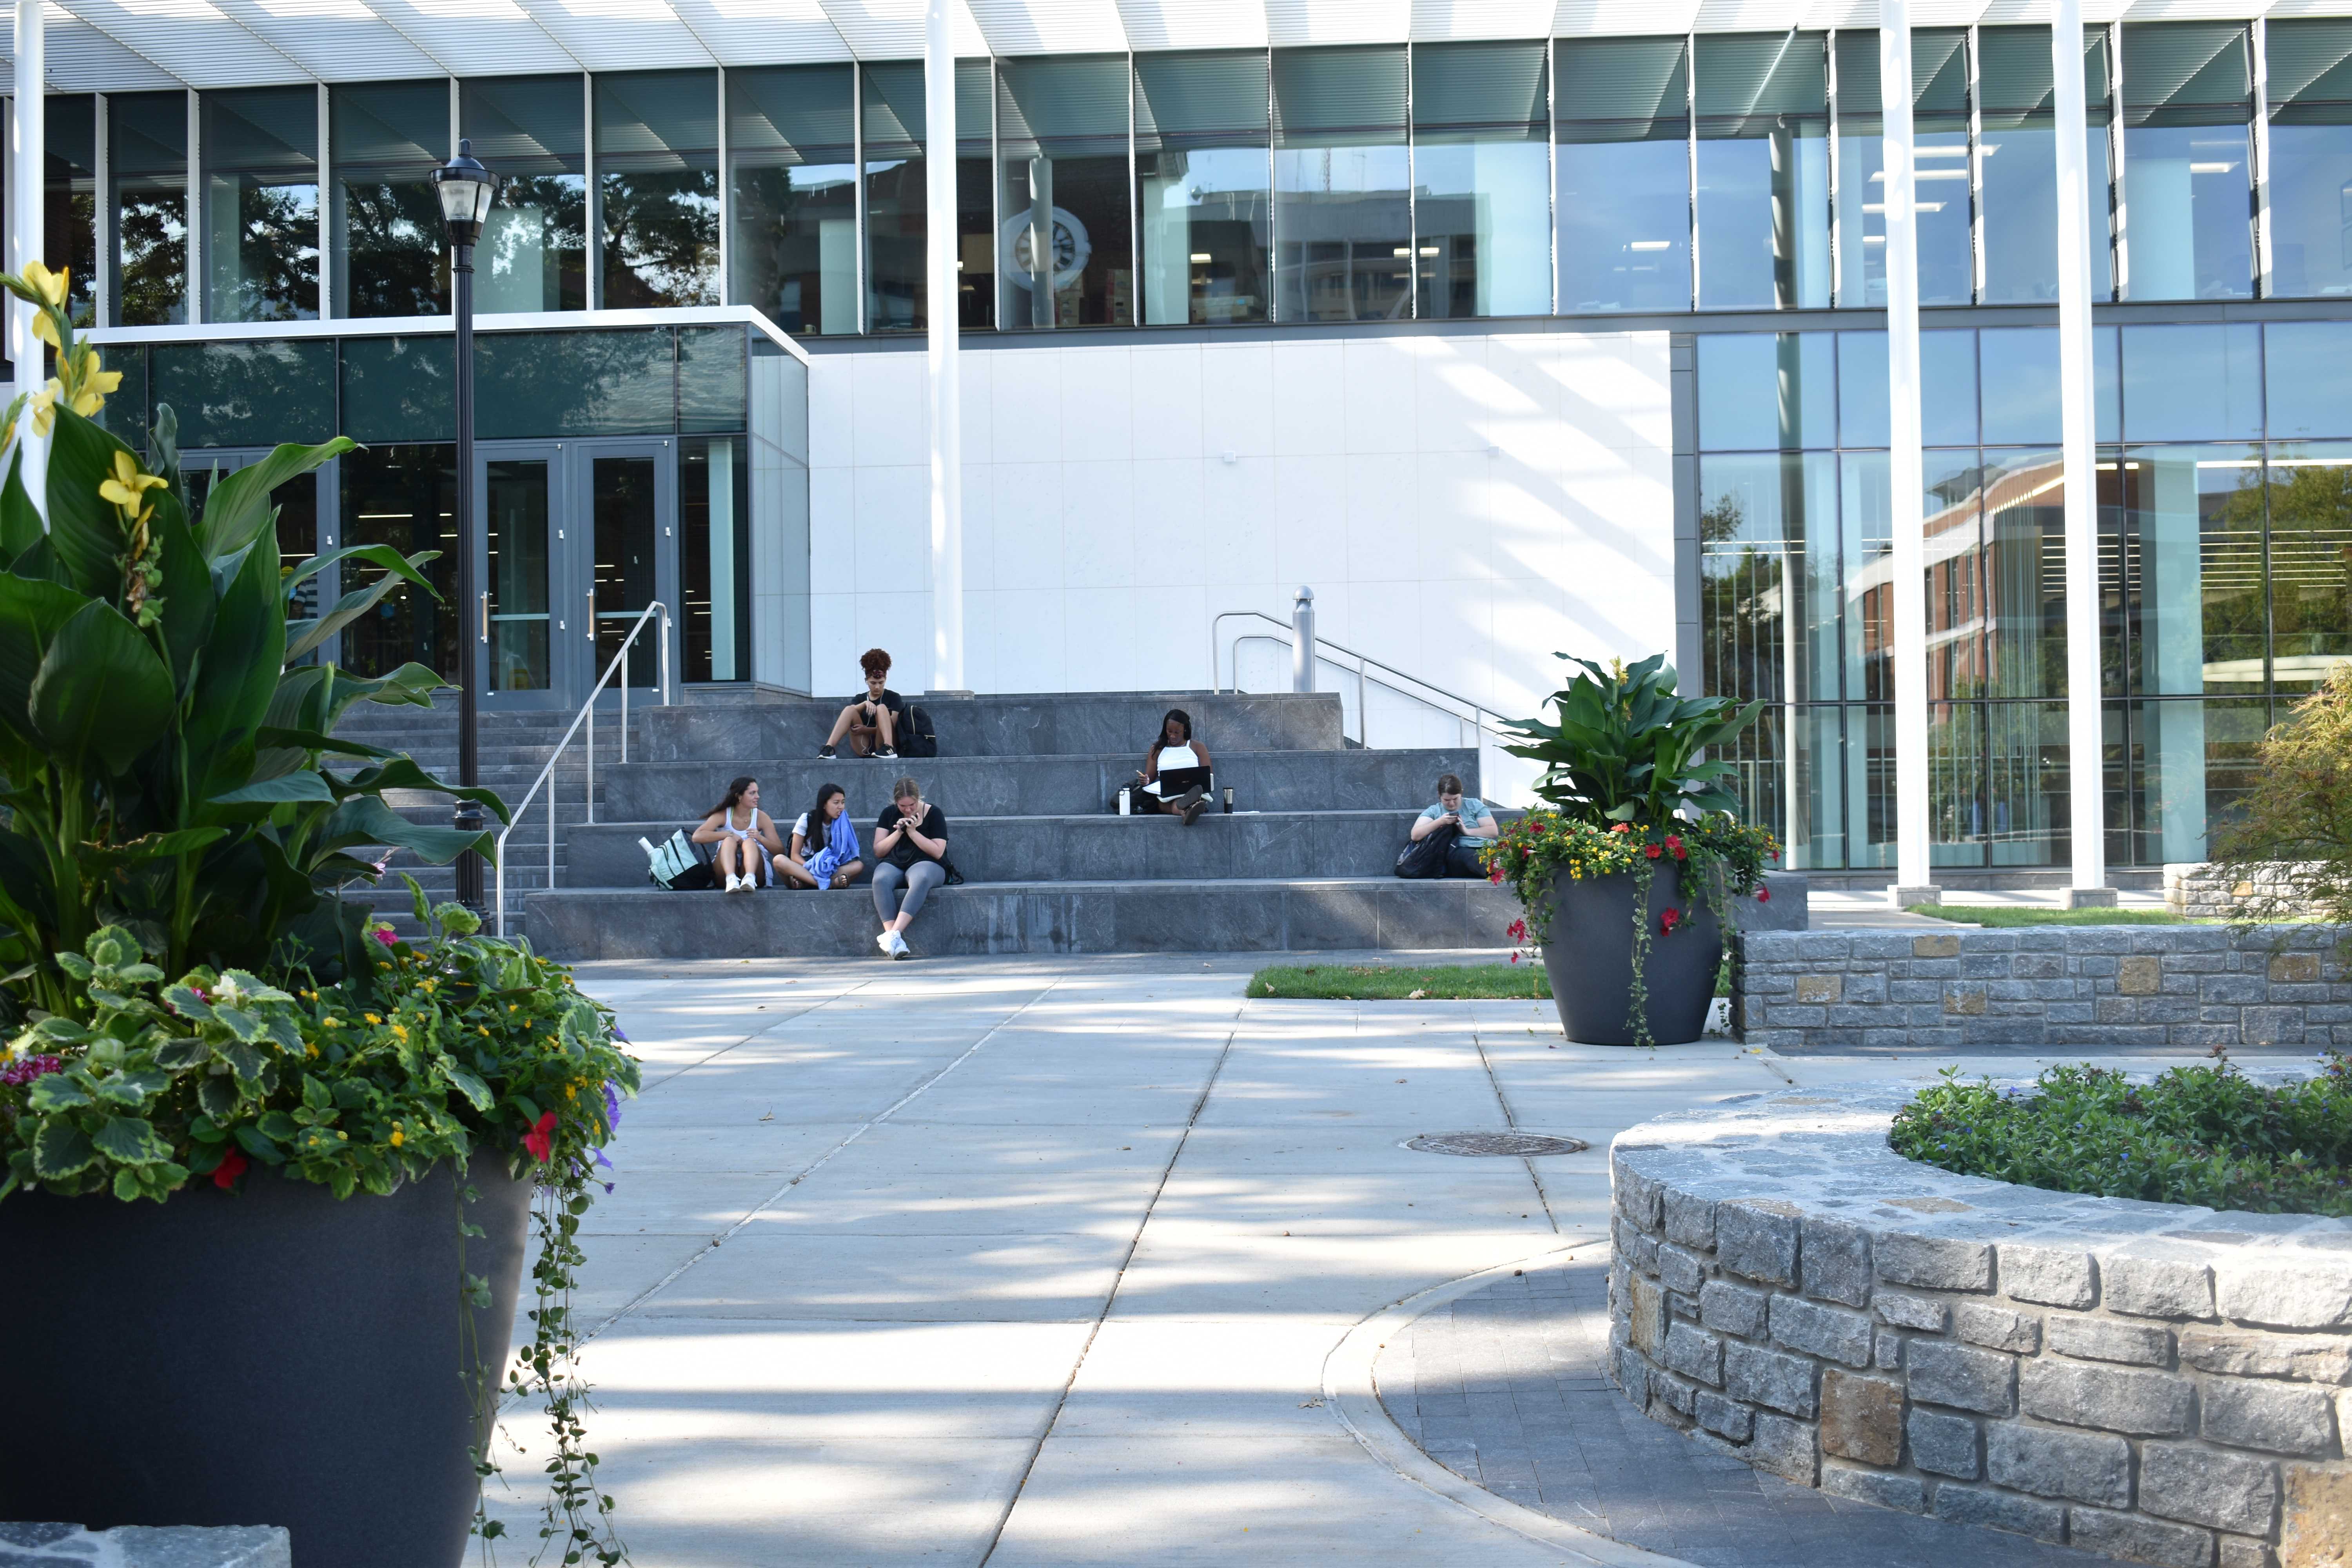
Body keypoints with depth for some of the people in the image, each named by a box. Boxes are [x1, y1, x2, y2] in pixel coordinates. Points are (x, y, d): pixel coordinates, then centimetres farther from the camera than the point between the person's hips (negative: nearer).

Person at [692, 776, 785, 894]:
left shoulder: (761, 817, 0)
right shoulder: (723, 815, -2)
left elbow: (780, 851, -5)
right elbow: (697, 836, -17)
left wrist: (760, 838, -23)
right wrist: (729, 834, -22)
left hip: (753, 867, 0)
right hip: (725, 870, 0)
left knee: (750, 842, -27)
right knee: (730, 840, -27)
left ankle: (749, 879, -55)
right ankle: (731, 879, -52)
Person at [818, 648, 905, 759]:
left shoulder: (894, 698, 10)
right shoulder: (860, 699, 18)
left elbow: (892, 725, -3)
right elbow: (850, 715, -3)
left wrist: (867, 730, -13)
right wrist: (865, 703, -21)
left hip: (882, 744, -2)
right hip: (864, 748, 2)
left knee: (881, 708, -23)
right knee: (850, 709, -19)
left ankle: (888, 749, -45)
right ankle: (828, 748, -37)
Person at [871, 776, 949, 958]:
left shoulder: (933, 814, 3)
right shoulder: (889, 813, 12)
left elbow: (938, 852, -6)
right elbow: (878, 851, 8)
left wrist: (913, 832, -11)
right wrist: (898, 832, -6)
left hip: (926, 864, -2)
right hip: (893, 865, 3)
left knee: (921, 879, -41)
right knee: (880, 880, -35)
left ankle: (894, 934, -53)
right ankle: (896, 941, -47)